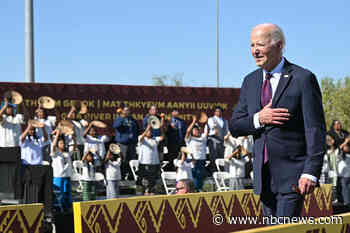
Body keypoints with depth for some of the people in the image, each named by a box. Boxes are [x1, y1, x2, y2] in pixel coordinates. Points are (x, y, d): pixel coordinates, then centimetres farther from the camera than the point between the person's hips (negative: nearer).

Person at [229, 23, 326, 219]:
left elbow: (316, 129, -10)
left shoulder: (303, 79, -7)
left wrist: (311, 173, -19)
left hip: (292, 173, -6)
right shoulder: (250, 81, 12)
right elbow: (235, 127, 11)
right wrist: (258, 119, -11)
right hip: (264, 175, 6)